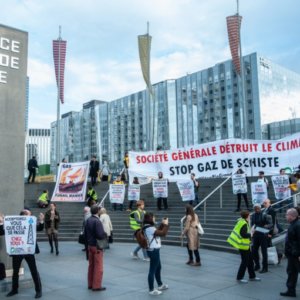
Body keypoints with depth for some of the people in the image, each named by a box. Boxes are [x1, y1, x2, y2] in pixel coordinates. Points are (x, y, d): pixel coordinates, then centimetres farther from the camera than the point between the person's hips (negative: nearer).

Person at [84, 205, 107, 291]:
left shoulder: (87, 220, 4)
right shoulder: (97, 221, -22)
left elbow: (85, 233, 10)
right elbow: (100, 235, -25)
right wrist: (106, 234, -7)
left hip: (90, 245, 8)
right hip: (97, 246, -8)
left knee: (91, 265, 17)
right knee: (98, 267, 3)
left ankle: (90, 284, 26)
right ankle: (96, 286, 9)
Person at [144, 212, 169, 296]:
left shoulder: (149, 227, 9)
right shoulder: (150, 228, -23)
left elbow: (158, 232, 20)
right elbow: (163, 233, -23)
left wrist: (162, 224, 13)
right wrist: (166, 224, -10)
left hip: (153, 250, 11)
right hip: (154, 251, -11)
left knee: (158, 267, 24)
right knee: (152, 270, -2)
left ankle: (160, 285, 40)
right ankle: (151, 290, 7)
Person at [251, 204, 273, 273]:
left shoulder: (264, 215, -10)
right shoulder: (253, 216, 5)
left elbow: (271, 224, -15)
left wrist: (267, 226, -35)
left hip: (263, 235, -5)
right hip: (255, 235, 5)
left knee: (264, 251, 2)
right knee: (254, 250, 10)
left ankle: (265, 268, 12)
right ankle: (257, 265, 28)